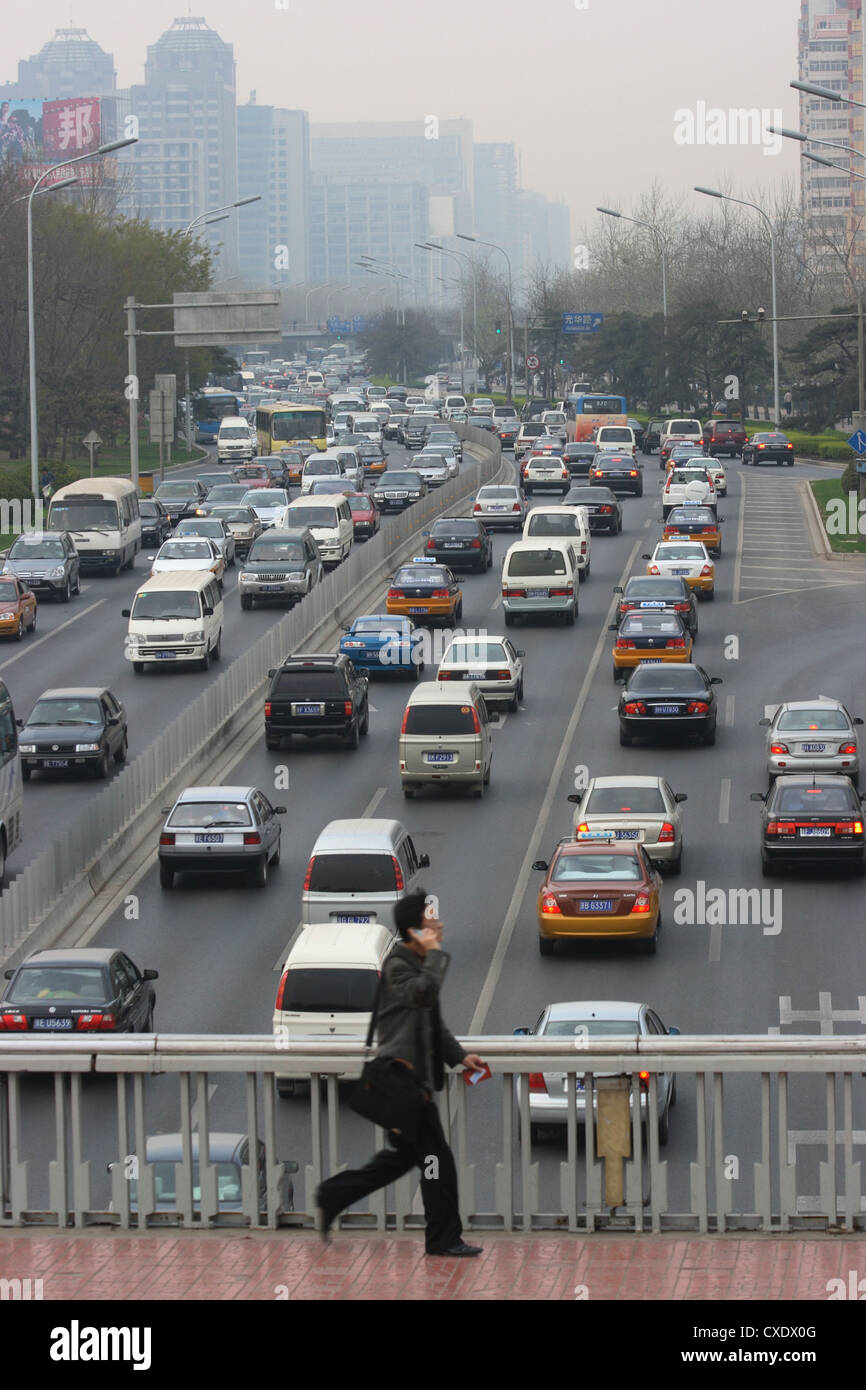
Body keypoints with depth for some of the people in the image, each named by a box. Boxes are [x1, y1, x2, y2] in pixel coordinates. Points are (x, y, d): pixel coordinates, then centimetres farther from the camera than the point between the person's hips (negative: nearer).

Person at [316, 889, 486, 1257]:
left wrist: (458, 1056, 19)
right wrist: (435, 953, -25)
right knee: (437, 1158, -4)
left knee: (404, 1155, 18)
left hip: (413, 1078, 10)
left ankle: (332, 1197, 23)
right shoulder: (397, 967, -15)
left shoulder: (419, 964, 15)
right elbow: (424, 992, -37)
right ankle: (444, 1238, 4)